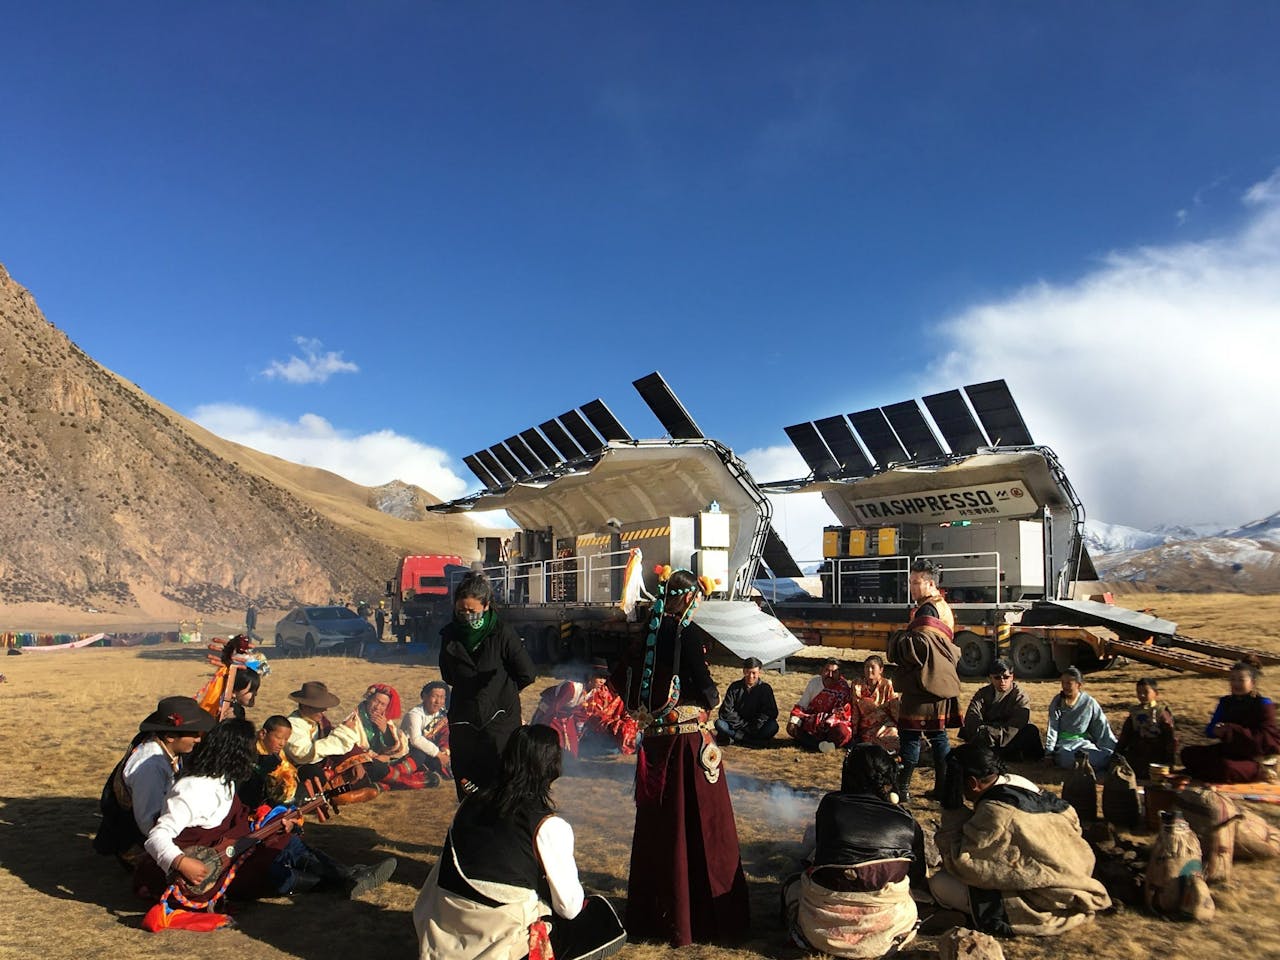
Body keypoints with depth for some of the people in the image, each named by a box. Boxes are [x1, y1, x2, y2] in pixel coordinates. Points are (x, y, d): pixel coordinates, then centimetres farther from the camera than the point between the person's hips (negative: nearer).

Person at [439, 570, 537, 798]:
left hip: (499, 722, -4)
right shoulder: (449, 635, 3)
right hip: (462, 725, 4)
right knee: (466, 791, 8)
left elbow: (527, 675, -6)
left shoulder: (502, 632, -11)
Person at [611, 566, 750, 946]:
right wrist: (711, 697, 3)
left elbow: (619, 678, 13)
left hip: (655, 741, 7)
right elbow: (707, 692, -19)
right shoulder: (688, 634, -15)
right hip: (689, 741, -7)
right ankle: (691, 916, 10)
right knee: (697, 825, 4)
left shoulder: (648, 634, 5)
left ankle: (649, 911, 29)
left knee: (656, 822, 17)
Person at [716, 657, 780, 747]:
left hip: (756, 728, 0)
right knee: (719, 724, -28)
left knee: (773, 727, -31)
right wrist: (744, 725, -15)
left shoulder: (765, 688, -1)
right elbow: (725, 711, -5)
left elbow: (772, 712, -6)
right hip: (738, 725, 0)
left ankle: (733, 738, -27)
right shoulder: (735, 687, 0)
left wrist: (754, 727, -18)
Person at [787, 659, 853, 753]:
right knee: (792, 728, -18)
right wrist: (794, 720, -13)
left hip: (833, 725, -4)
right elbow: (801, 705, 2)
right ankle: (821, 744, -29)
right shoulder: (814, 682, 0)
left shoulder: (843, 688, -12)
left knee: (842, 731, -38)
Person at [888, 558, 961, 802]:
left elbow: (920, 647, -25)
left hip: (923, 683, -10)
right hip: (939, 681, 10)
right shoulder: (941, 607, 17)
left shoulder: (927, 610, -15)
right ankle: (943, 786, 18)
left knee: (910, 733, -4)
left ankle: (903, 787, 0)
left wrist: (897, 640, -8)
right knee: (937, 734, 14)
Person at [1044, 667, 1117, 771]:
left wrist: (1114, 750, -1)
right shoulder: (1057, 701, 1)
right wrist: (1049, 752, -7)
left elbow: (1102, 727, 4)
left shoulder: (1089, 703, 1)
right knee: (1066, 760, -35)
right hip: (1063, 742, -1)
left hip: (1084, 741, 1)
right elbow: (1052, 727, -1)